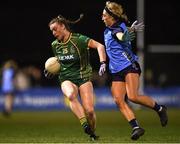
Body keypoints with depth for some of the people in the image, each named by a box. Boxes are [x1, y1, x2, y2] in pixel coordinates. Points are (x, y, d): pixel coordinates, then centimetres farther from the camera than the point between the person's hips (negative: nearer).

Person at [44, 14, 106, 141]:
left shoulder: (79, 39, -10)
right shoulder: (55, 45, 8)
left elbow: (99, 46, -15)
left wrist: (102, 63, -28)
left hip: (83, 77, -3)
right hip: (66, 79, 3)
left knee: (89, 110, -13)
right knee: (71, 95, -36)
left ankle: (92, 132, 16)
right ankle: (85, 125, -37)